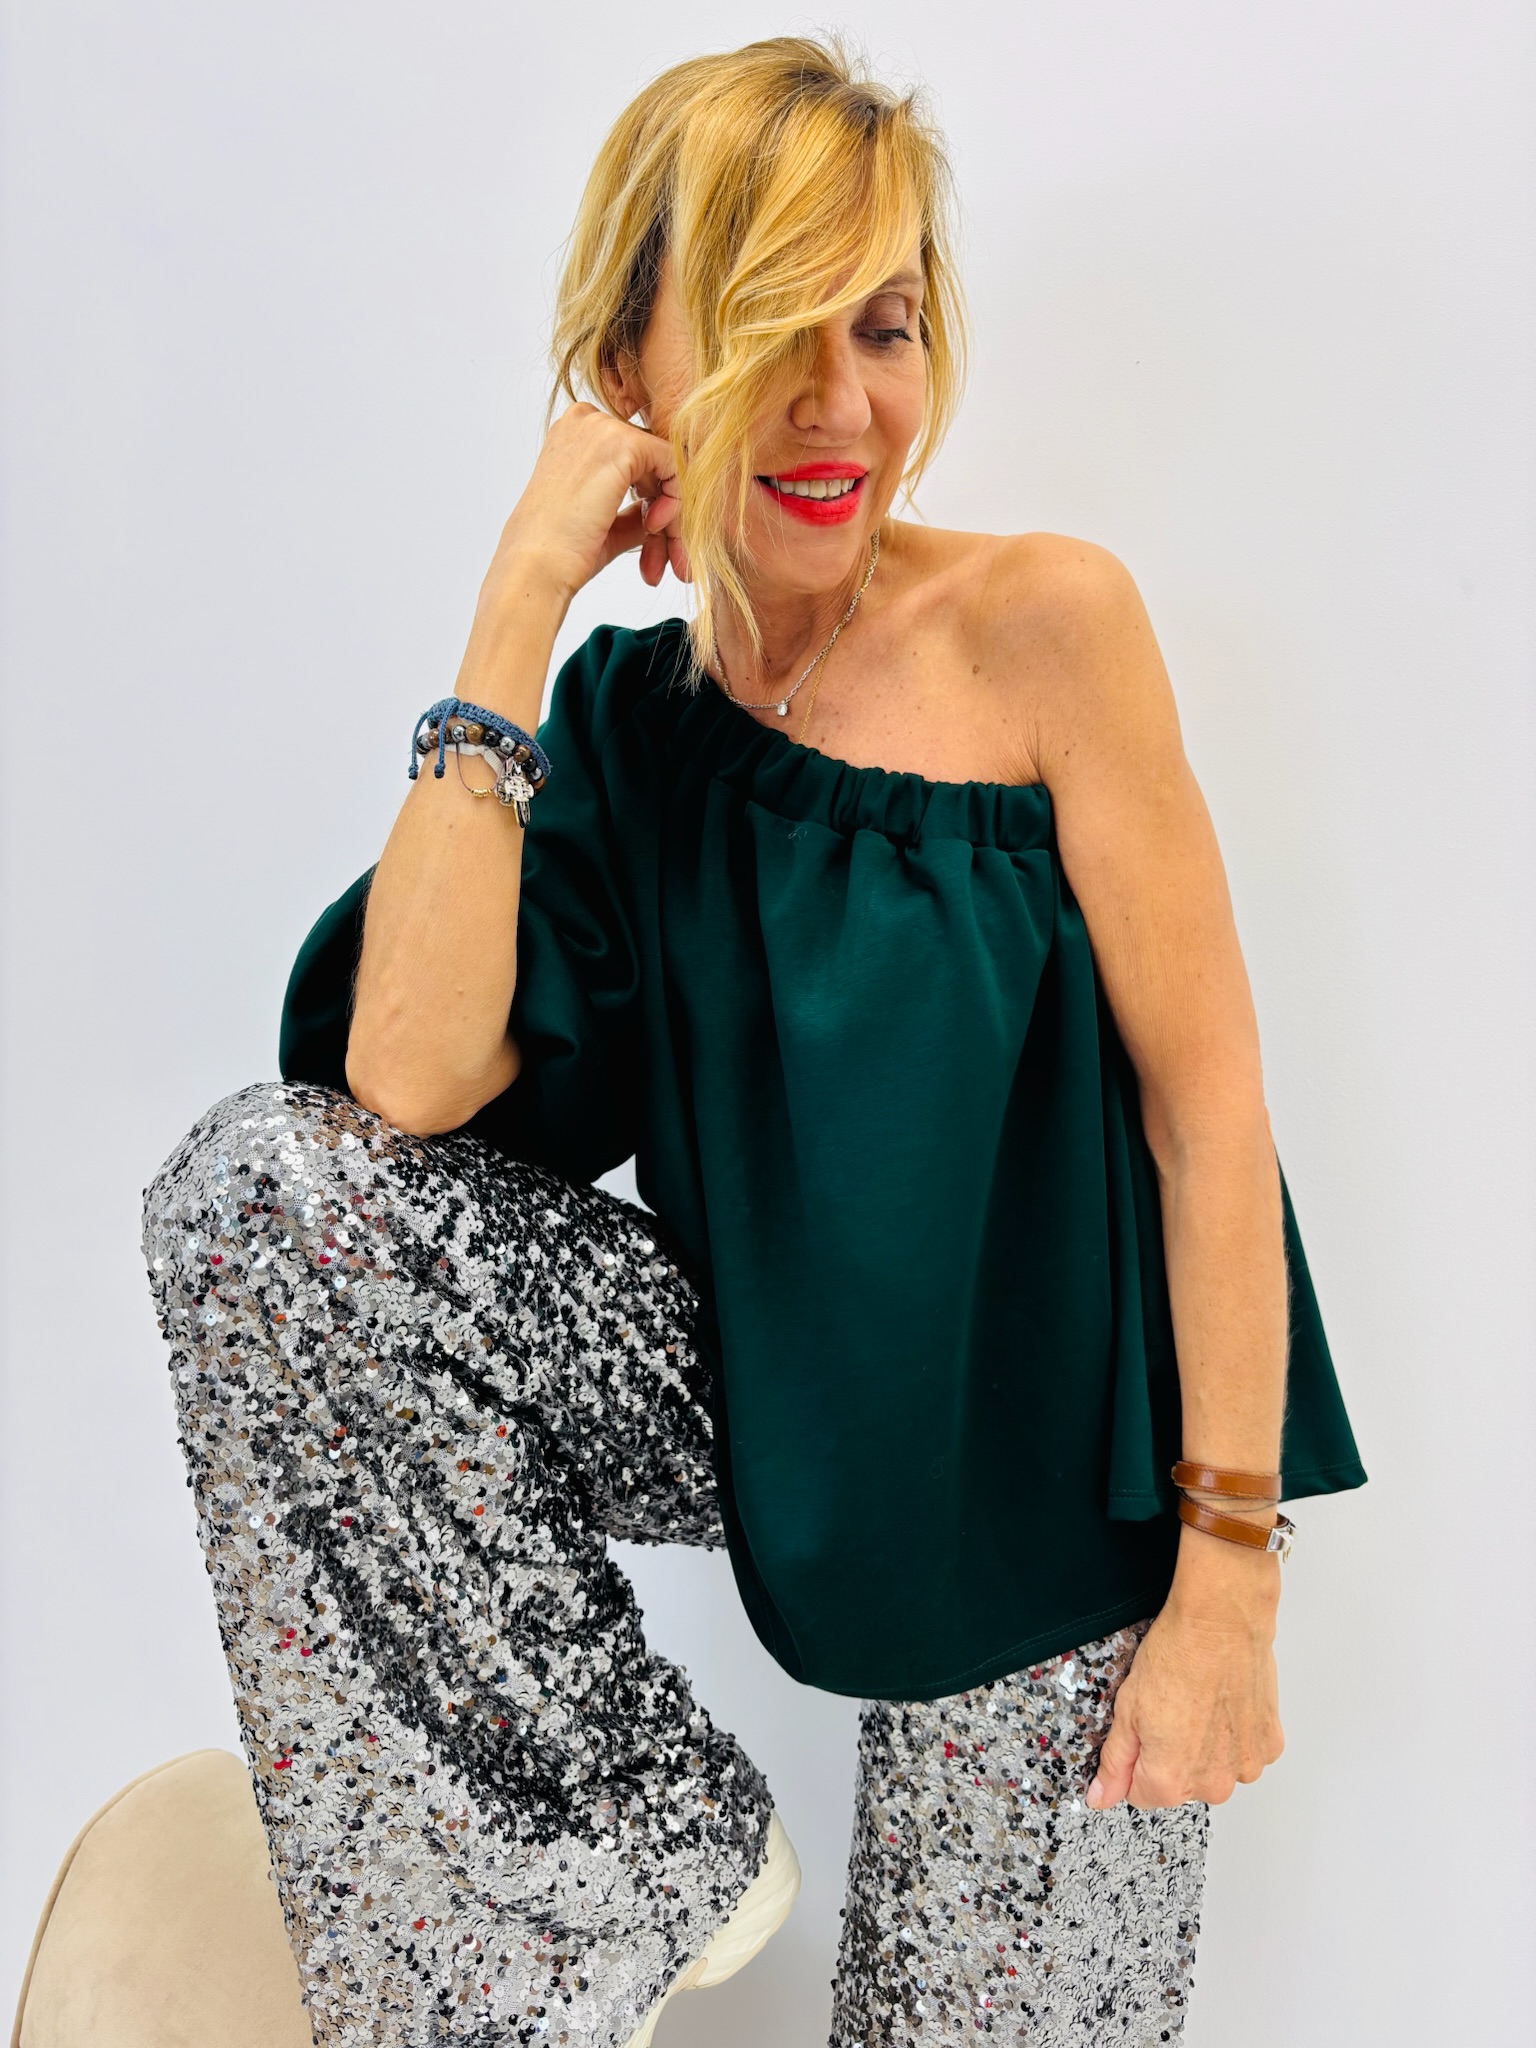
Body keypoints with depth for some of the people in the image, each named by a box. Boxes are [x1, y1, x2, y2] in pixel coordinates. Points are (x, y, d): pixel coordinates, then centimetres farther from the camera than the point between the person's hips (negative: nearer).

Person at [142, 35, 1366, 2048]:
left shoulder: (1046, 620, -13)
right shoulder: (633, 709, -2)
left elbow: (1210, 1103, -13)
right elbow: (411, 1083, -17)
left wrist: (1231, 1567, -14)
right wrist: (517, 603, -15)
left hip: (1044, 1491, -3)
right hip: (767, 1409, 3)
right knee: (256, 1177, -11)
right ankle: (611, 1823, 0)